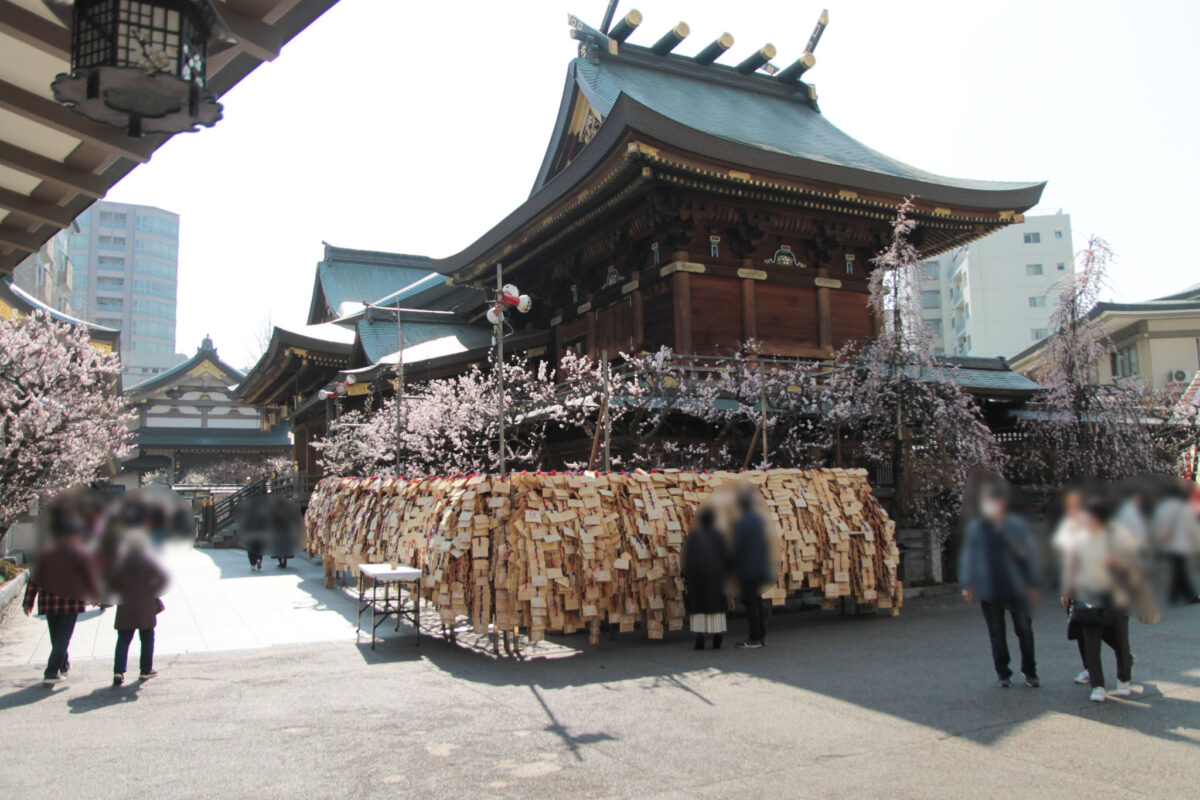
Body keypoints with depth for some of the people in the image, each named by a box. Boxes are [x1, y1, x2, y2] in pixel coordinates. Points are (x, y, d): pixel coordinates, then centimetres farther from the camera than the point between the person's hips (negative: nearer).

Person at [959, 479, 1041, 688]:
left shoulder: (1016, 525, -6)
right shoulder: (975, 527, -3)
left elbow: (1029, 553, 1)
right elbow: (968, 556, 3)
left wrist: (1032, 584, 2)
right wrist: (967, 584, 3)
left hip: (1016, 589, -1)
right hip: (989, 591, 1)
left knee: (1024, 631, 9)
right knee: (997, 634, 10)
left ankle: (1030, 672, 27)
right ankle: (1002, 673, 24)